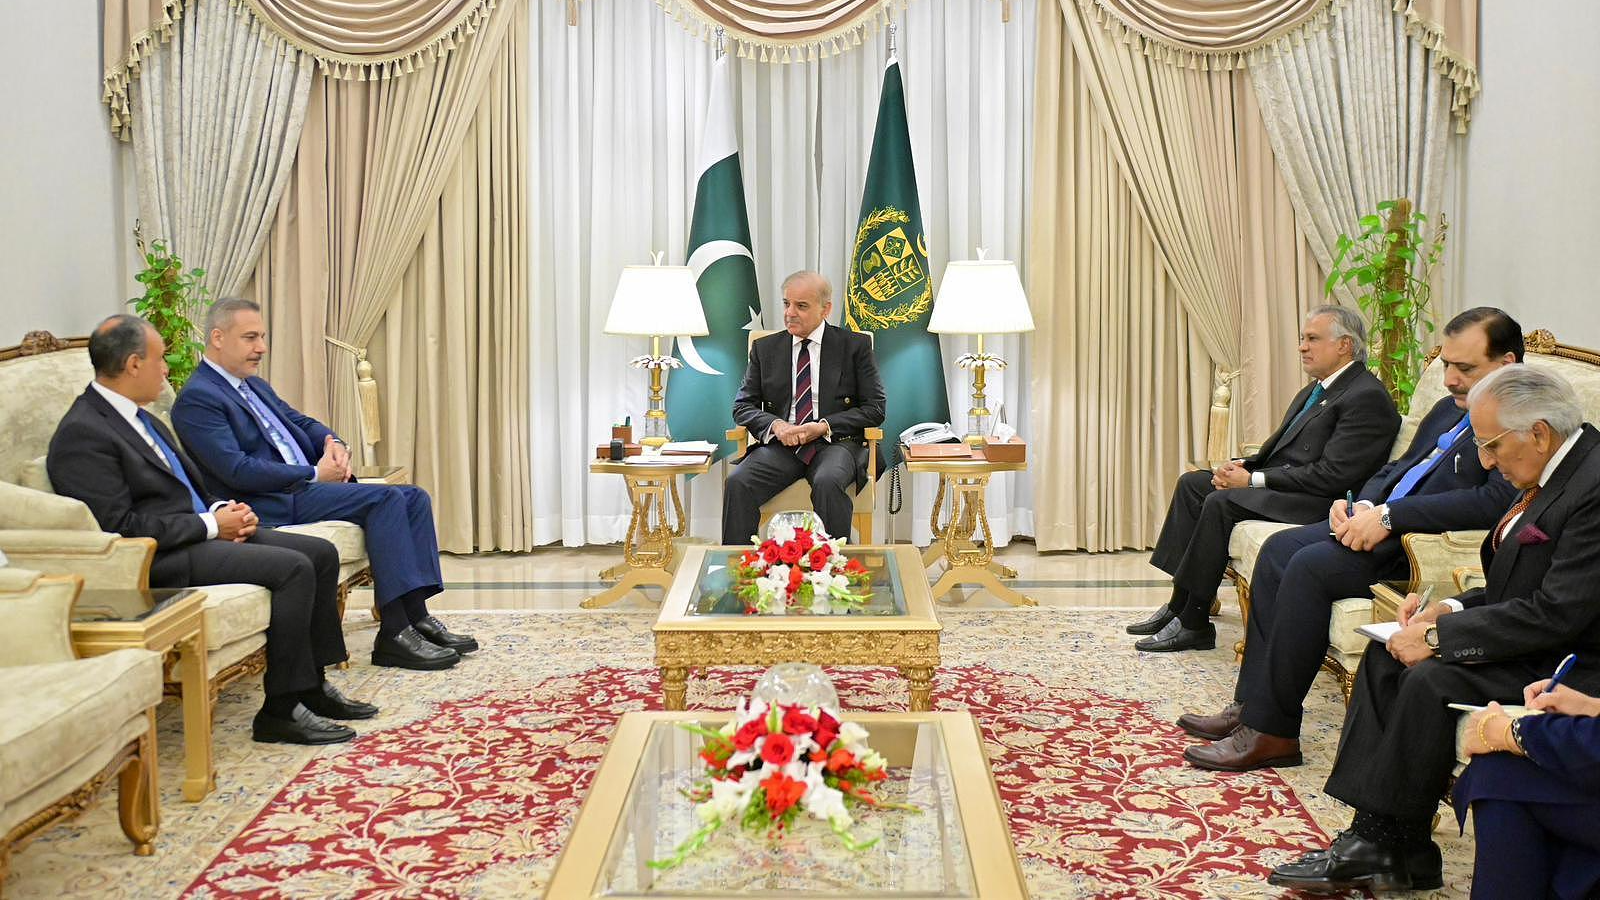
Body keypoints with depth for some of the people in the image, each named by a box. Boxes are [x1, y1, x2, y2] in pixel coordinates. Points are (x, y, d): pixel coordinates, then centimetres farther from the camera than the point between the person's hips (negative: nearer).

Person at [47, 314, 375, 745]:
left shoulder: (139, 418, 16)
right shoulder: (81, 434, -14)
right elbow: (121, 528, -21)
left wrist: (223, 511, 2)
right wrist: (212, 525, -16)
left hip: (202, 532, 10)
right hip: (159, 560, -10)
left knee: (322, 553, 1)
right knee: (293, 568, -24)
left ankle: (311, 685, 7)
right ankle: (280, 711, -15)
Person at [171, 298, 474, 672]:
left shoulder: (255, 386, 21)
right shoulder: (196, 399, -9)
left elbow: (301, 422, 22)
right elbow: (236, 471, -19)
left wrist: (335, 445, -2)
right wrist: (314, 475, -16)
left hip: (305, 486, 10)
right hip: (273, 504, -9)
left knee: (415, 497, -5)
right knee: (386, 498, -25)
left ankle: (417, 617, -11)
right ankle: (394, 634, -26)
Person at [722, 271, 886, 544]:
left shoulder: (855, 346, 8)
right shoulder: (765, 348, 16)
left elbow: (874, 408, 3)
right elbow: (742, 406, 13)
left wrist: (824, 426, -11)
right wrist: (775, 425, -9)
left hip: (834, 442, -2)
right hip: (780, 443, 2)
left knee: (828, 483, -37)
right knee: (737, 483, -27)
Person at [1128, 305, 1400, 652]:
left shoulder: (1367, 396, -13)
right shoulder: (1315, 389, 18)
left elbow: (1332, 475, -21)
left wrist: (1254, 480, -18)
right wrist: (1243, 466, 0)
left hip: (1317, 502, -11)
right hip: (1280, 483, 11)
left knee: (1221, 502, -27)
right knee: (1191, 483, 1)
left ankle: (1193, 622, -18)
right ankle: (1180, 604, -3)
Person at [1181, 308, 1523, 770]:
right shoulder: (1450, 407, 18)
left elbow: (1496, 501, -26)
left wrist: (1389, 516, -26)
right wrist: (1364, 505, -1)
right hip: (1382, 519, 10)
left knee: (1311, 566, -25)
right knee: (1279, 548, -2)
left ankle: (1273, 731, -16)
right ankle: (1251, 704, -1)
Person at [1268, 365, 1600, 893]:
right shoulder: (1558, 470, 8)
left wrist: (1441, 636, -21)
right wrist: (1455, 610, 0)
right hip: (1535, 643, 10)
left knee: (1432, 680, -26)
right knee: (1387, 655, 0)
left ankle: (1389, 848, -9)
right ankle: (1372, 835, -4)